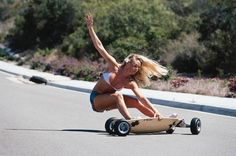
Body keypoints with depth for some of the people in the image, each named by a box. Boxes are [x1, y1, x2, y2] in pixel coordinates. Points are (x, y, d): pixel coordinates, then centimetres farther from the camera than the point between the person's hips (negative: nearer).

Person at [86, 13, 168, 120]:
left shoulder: (130, 83, -9)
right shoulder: (114, 67, -17)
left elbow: (141, 97, -19)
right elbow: (99, 47, -20)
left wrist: (155, 112, -32)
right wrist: (90, 27, -23)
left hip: (109, 101, 4)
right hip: (96, 99, -4)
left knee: (137, 102, -10)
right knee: (117, 95, -33)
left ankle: (161, 119, -1)